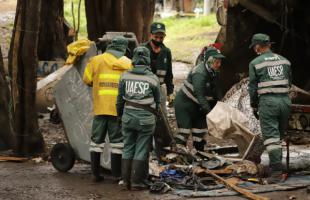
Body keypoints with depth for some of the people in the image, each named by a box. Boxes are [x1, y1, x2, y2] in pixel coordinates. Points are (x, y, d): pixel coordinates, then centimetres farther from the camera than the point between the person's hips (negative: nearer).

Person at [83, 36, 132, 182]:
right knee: (117, 141, 5)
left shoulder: (96, 60, 2)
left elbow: (87, 80, 6)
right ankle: (116, 174, 5)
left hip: (100, 108, 1)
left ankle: (96, 173, 11)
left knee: (97, 140, 10)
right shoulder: (129, 64, 2)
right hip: (119, 108, -1)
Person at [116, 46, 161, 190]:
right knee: (141, 150, 3)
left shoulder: (125, 76, 0)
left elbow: (120, 98, 7)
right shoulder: (153, 78, -5)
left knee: (128, 148, 12)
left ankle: (127, 180, 17)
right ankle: (137, 182, 5)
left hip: (128, 116, 3)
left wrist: (120, 114, 21)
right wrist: (155, 115, 23)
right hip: (146, 118, -3)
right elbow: (157, 101, 6)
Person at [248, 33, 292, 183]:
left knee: (271, 136, -7)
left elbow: (253, 87, 2)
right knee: (279, 135, 16)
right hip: (285, 101, 5)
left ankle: (277, 171, -16)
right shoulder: (284, 61, 12)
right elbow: (289, 82, 16)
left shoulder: (255, 63, -1)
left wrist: (254, 106, 13)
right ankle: (275, 163, 24)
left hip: (268, 102, -5)